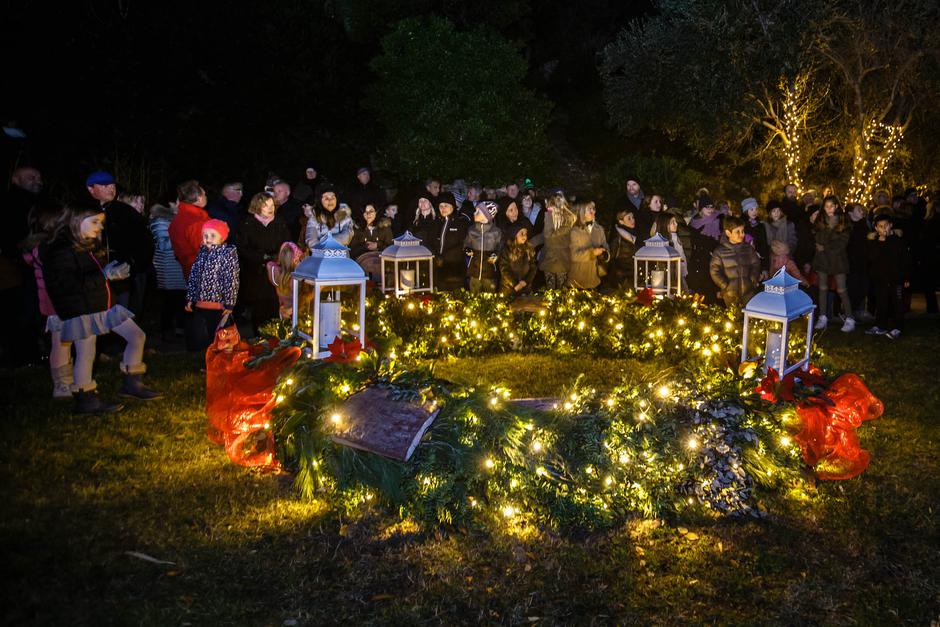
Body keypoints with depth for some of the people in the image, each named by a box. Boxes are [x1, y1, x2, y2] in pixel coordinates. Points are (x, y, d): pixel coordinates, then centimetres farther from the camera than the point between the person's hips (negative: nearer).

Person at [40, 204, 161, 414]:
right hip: (80, 311, -9)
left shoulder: (92, 247, 13)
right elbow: (65, 285, -24)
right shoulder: (61, 251, -14)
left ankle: (131, 384, 17)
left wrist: (116, 273, 7)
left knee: (137, 336, 7)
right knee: (86, 354, -2)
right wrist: (104, 276, -24)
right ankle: (85, 399, 12)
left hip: (104, 306, 9)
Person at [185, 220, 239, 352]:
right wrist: (190, 299, 12)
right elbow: (193, 276, 14)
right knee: (200, 339, 11)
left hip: (219, 305, -6)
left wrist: (229, 304, -16)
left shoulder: (229, 253, -8)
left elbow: (232, 280, -12)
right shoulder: (202, 253, 10)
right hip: (200, 304, 6)